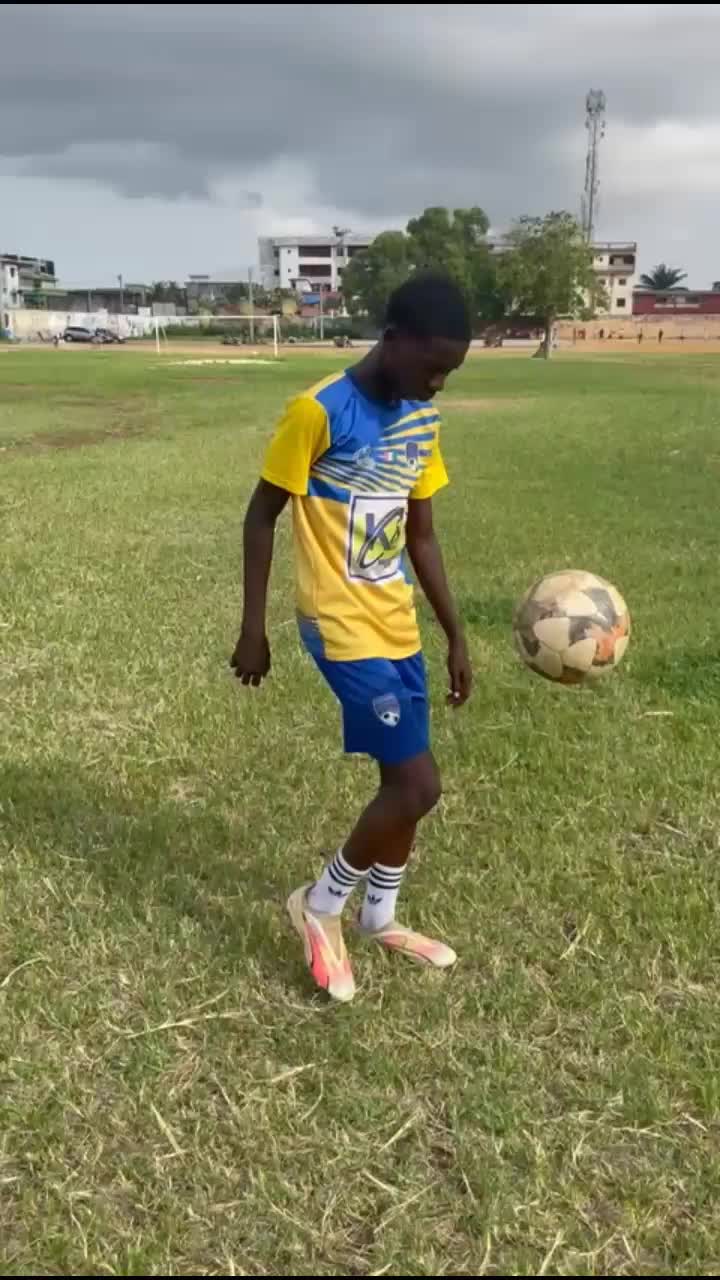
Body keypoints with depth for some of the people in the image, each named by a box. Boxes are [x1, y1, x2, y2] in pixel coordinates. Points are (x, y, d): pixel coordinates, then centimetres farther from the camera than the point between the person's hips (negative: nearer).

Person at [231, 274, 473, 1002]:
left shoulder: (423, 420, 6)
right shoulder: (319, 412, -16)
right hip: (344, 629, -7)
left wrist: (455, 636, 13)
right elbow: (261, 515, -8)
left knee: (403, 780, 14)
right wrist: (252, 629, -8)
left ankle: (380, 918, 36)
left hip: (399, 627, 7)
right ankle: (320, 906, 14)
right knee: (417, 785, -9)